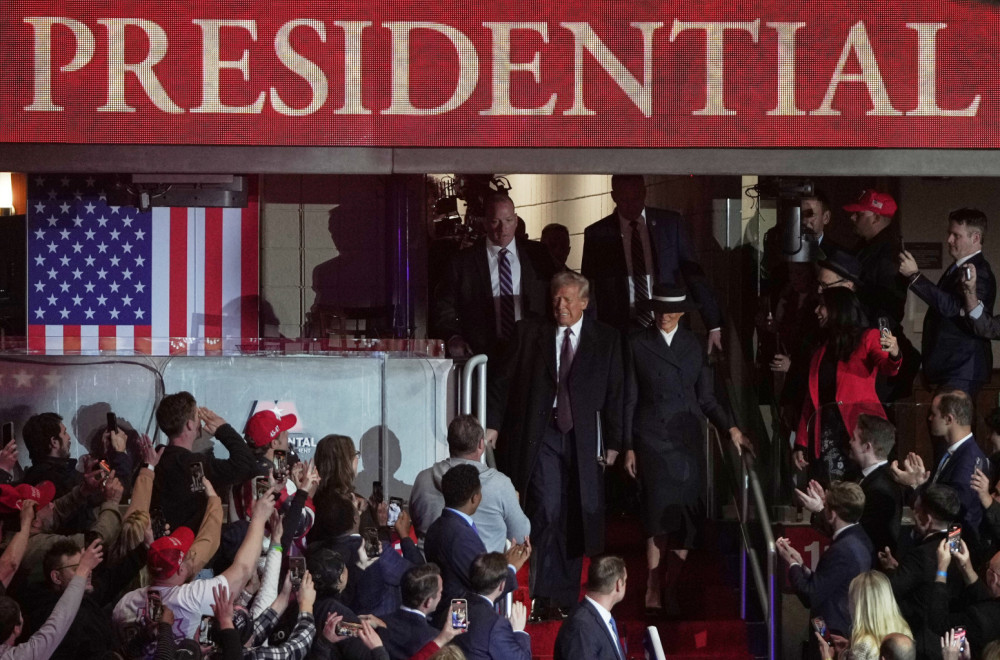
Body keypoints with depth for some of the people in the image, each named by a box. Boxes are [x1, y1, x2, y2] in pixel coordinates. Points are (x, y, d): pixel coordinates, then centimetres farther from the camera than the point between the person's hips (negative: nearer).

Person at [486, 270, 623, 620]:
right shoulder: (530, 333, 7)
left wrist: (613, 442, 3)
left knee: (576, 518, 3)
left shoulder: (606, 339, 7)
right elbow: (504, 381, 8)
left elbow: (615, 393, 7)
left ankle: (566, 597, 11)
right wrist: (492, 423, 0)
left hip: (584, 440, 1)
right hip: (541, 436, -1)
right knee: (546, 512, -13)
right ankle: (544, 596, -11)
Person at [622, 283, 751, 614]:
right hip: (653, 438, -3)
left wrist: (730, 427, 0)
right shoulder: (638, 344, 4)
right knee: (659, 515, -11)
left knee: (686, 516, -3)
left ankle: (673, 594, 3)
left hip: (688, 438, 3)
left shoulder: (694, 345, 11)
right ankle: (654, 596, -9)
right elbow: (630, 399, 5)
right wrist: (629, 447, 3)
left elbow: (706, 397, 13)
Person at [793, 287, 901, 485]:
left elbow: (886, 366, -13)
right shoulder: (822, 350, 23)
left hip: (859, 425, -5)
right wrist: (800, 444, 12)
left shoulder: (867, 338, 7)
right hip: (825, 430, 5)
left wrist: (894, 355, -37)